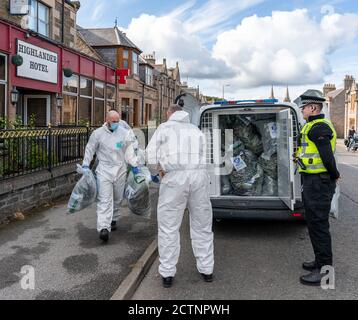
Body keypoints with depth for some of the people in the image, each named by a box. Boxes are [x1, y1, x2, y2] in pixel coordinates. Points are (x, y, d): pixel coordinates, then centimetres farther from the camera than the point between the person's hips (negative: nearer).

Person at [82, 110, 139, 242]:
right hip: (104, 170, -2)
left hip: (120, 170, 2)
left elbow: (129, 151, 8)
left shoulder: (124, 133, 1)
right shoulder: (98, 133, -2)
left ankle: (113, 219, 35)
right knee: (104, 200, -11)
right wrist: (85, 165, 4)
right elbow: (90, 149, 7)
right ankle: (104, 228, -17)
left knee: (117, 198, 14)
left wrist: (134, 165, 4)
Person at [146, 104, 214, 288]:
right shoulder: (196, 130, 24)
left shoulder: (164, 128, 11)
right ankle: (206, 270, 24)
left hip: (175, 178, -3)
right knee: (202, 226, 15)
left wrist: (160, 169, 25)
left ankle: (167, 274, 14)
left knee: (169, 227, 7)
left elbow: (151, 158, 4)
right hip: (199, 176, 4)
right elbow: (199, 156, 17)